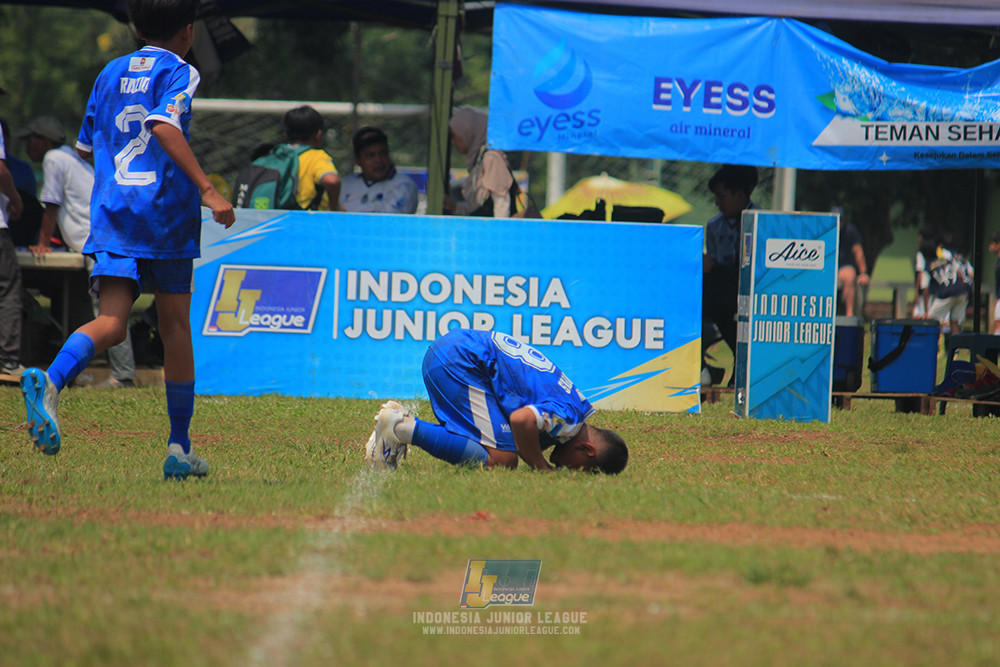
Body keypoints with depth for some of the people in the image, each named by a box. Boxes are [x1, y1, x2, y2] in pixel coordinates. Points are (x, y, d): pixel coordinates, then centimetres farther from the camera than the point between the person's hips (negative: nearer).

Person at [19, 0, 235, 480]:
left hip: (111, 211, 3)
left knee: (111, 322, -9)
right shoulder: (179, 73, 0)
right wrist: (207, 189, -25)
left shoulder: (110, 74, 17)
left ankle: (51, 381, -42)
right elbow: (164, 126, -20)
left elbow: (86, 147, 24)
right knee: (175, 326, 11)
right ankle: (179, 449, 15)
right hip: (166, 212, -3)